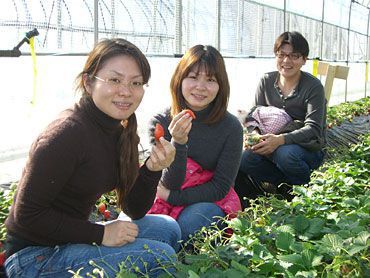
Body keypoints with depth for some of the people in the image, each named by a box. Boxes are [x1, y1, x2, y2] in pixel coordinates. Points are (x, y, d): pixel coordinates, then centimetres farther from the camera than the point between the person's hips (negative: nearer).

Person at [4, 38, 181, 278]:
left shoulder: (121, 132, 3)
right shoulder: (68, 133, -23)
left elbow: (135, 211, 5)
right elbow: (28, 215, -21)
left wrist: (152, 170, -13)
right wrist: (101, 234, -20)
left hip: (72, 239, 8)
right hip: (35, 257, -8)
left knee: (168, 227, 8)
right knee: (160, 256, -16)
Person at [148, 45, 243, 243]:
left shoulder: (231, 127, -11)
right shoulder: (161, 122, -10)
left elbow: (220, 188, -8)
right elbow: (169, 184, -13)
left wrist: (171, 196, -17)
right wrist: (178, 143, -31)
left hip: (211, 203, -1)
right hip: (166, 203, 1)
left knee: (189, 221, -33)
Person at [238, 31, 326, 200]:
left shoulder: (313, 86, -12)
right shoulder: (267, 81, 2)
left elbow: (313, 129, -19)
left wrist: (281, 140, -36)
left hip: (308, 148, -4)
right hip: (272, 147, 4)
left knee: (285, 154, -37)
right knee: (244, 158, -25)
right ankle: (285, 185, -3)